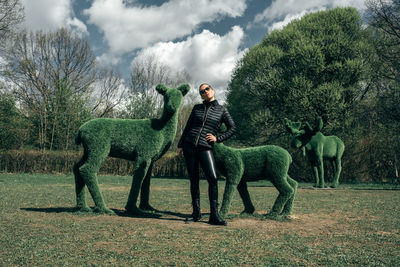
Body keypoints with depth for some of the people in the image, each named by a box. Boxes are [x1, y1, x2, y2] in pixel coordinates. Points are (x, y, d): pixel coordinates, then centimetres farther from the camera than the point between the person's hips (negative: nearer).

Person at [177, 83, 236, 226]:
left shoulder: (221, 110, 7)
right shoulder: (197, 108, 11)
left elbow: (232, 128, 9)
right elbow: (187, 127, 16)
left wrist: (217, 138, -3)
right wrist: (180, 145, 12)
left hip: (205, 148, -2)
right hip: (189, 146, 2)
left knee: (213, 179, -15)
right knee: (194, 180, 4)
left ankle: (214, 215, -9)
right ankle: (196, 213, 13)